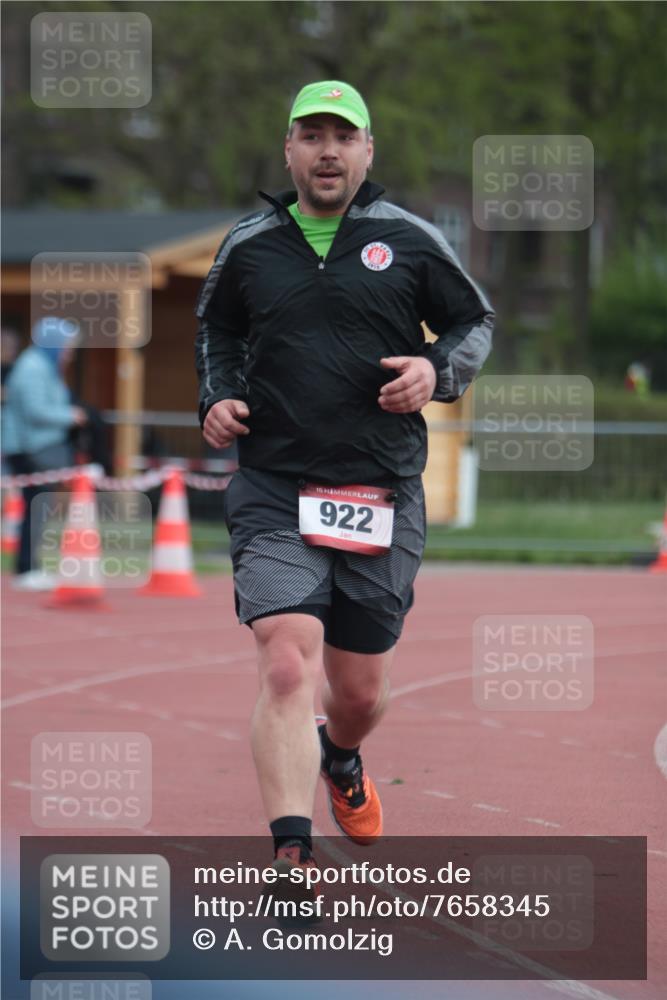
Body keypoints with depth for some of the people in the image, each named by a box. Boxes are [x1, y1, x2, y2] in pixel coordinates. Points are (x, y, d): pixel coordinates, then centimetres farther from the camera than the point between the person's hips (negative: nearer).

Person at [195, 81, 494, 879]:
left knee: (360, 690, 12)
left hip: (383, 497, 1)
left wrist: (438, 370, -6)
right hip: (273, 494, -1)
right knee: (286, 668, -20)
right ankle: (291, 857, -24)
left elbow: (474, 320, 14)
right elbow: (216, 327, 25)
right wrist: (218, 395, 7)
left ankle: (340, 759, 49)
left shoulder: (409, 241, 3)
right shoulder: (248, 247, 6)